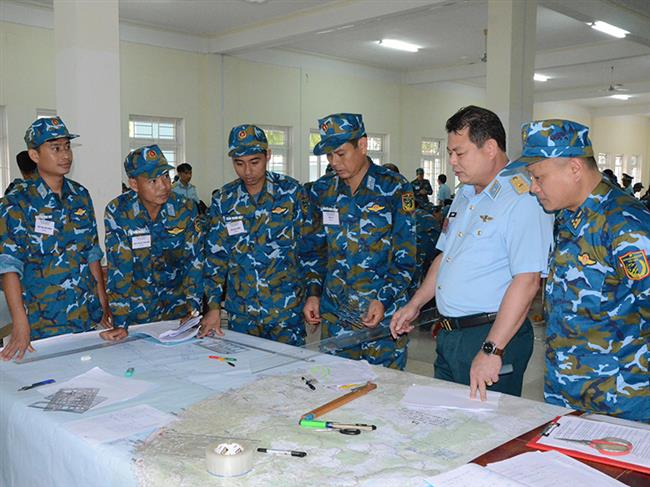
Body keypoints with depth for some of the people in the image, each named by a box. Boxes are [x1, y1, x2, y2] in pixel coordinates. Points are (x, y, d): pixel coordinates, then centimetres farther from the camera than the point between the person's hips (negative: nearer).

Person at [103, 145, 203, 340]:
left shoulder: (185, 209, -10)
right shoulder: (117, 212, -14)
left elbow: (195, 261, -9)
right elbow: (118, 268, -16)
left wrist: (193, 311, -15)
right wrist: (120, 323, -20)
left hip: (178, 305, 1)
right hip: (137, 307, -1)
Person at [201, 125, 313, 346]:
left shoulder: (291, 191, -4)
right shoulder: (223, 200, 3)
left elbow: (310, 247, 0)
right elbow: (215, 256, 4)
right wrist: (213, 307, -2)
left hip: (287, 310, -2)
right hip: (240, 310, 3)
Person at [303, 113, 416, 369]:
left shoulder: (394, 188, -7)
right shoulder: (322, 189, 6)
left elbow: (406, 256, -7)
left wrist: (384, 300, -16)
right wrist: (313, 293, 4)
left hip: (383, 314, -4)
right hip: (333, 314, 4)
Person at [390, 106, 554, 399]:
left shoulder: (522, 198, -17)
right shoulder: (465, 194, 13)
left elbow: (526, 280, -25)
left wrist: (492, 351, -27)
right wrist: (414, 305, 15)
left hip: (493, 336, -8)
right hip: (449, 334, 9)